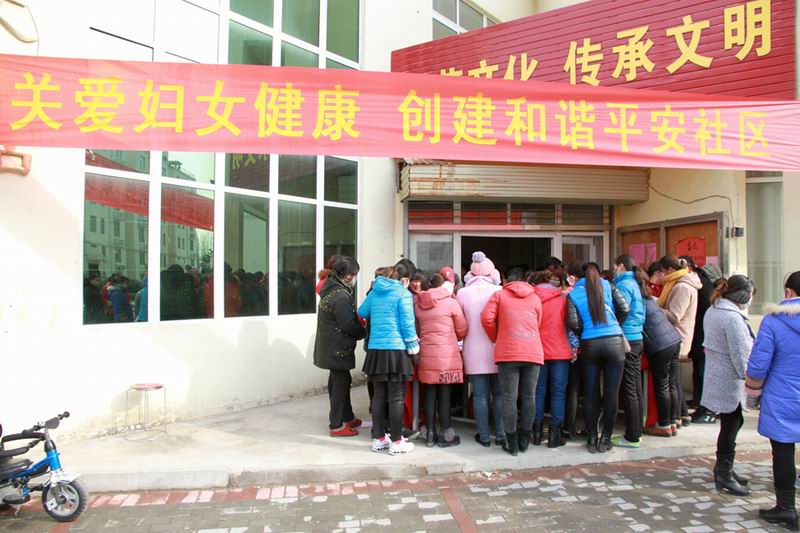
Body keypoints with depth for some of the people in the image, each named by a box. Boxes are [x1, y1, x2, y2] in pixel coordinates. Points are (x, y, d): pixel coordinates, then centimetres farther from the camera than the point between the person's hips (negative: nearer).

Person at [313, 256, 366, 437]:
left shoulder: (331, 289, 9)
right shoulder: (341, 296, -23)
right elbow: (348, 324, -21)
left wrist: (359, 328, 6)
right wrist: (363, 333, -5)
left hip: (331, 346, 10)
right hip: (338, 348, -10)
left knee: (340, 382, 18)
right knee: (340, 384, 0)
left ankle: (347, 417, 31)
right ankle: (337, 425, 10)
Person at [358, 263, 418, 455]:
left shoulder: (375, 292, 12)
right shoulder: (403, 293, -5)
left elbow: (362, 312, 23)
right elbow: (407, 323, -9)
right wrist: (413, 347, 0)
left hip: (375, 349, 6)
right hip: (396, 349, -6)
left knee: (379, 396, 12)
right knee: (396, 398, 0)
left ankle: (379, 439, 19)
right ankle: (396, 442, 6)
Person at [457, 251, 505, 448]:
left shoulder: (462, 294, -4)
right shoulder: (498, 291, -6)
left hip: (474, 351, 0)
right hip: (496, 350, 0)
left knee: (479, 394, 6)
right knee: (498, 393, 10)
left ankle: (484, 436, 10)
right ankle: (501, 435, 14)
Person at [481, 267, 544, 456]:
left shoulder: (499, 295, 8)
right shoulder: (535, 298, 16)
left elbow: (487, 318, -4)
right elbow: (538, 325, 14)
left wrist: (496, 339, 11)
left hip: (508, 353, -2)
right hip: (533, 352, 3)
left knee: (510, 398, 0)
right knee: (529, 397, 9)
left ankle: (512, 444, 2)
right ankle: (524, 441, 14)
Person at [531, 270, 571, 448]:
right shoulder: (562, 298, 0)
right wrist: (573, 347, 19)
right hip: (560, 351, -1)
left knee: (538, 391, 9)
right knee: (558, 392, 4)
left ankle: (537, 433, 12)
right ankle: (554, 435, 3)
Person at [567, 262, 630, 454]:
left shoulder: (574, 293, 4)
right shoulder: (607, 285, 6)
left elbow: (574, 323, -6)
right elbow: (624, 308, -3)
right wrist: (614, 324, 14)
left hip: (589, 345, 0)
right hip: (614, 342, 0)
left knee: (590, 394, 9)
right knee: (611, 393, 5)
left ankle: (591, 439, 14)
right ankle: (605, 440, 10)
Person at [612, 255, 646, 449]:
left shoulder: (623, 285, -11)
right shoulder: (634, 284, 16)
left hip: (627, 340, -9)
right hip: (637, 339, 9)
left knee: (629, 390, -5)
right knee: (636, 388, 13)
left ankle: (632, 437, 0)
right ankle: (636, 431, 21)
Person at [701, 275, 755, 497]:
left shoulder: (712, 311, 11)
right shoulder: (733, 318, -20)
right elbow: (740, 353, -19)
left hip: (716, 376, 10)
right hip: (729, 381, -10)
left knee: (731, 424, 18)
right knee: (731, 425, -1)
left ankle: (723, 469, 28)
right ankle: (725, 475, 7)